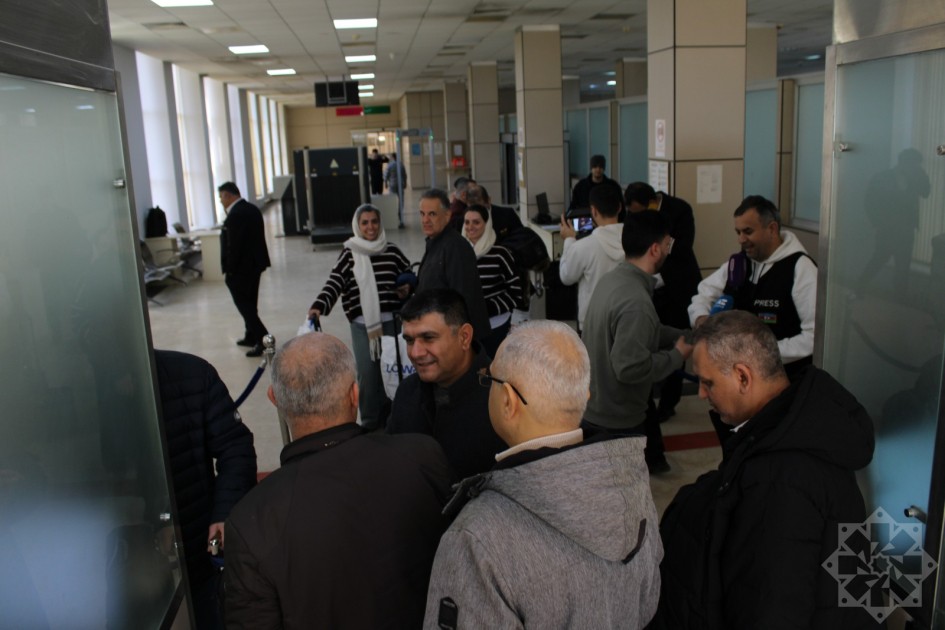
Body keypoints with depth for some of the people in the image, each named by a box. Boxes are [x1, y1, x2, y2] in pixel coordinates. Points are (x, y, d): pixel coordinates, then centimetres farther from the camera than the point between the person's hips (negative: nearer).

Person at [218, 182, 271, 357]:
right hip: (255, 264, 9)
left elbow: (233, 246, -21)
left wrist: (228, 270, -14)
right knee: (250, 303, 18)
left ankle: (263, 339, -9)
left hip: (240, 268, -9)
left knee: (243, 304, -3)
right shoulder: (253, 209, 9)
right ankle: (251, 336, 28)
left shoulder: (235, 215, -20)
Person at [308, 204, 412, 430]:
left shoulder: (393, 252, 6)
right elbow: (334, 283, -8)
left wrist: (408, 290, -4)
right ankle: (370, 423, 15)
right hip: (362, 325, -1)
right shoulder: (349, 254, 1)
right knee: (367, 373, -1)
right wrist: (319, 306, -24)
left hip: (391, 322, 2)